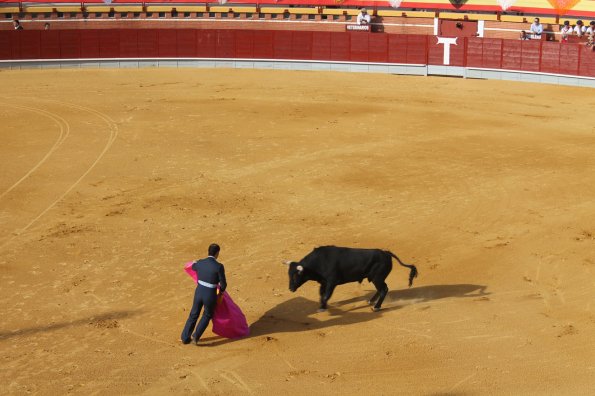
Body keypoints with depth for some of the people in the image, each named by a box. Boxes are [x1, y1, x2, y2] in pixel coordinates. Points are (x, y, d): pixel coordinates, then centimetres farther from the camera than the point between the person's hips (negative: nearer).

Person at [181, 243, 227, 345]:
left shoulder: (199, 263, -6)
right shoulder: (219, 266, -21)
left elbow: (193, 267, 21)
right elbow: (223, 284, -13)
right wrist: (221, 290, 12)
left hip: (198, 293, 3)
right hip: (210, 296, -3)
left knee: (194, 314, 24)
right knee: (207, 316, 24)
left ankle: (185, 337, 31)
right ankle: (196, 336, 13)